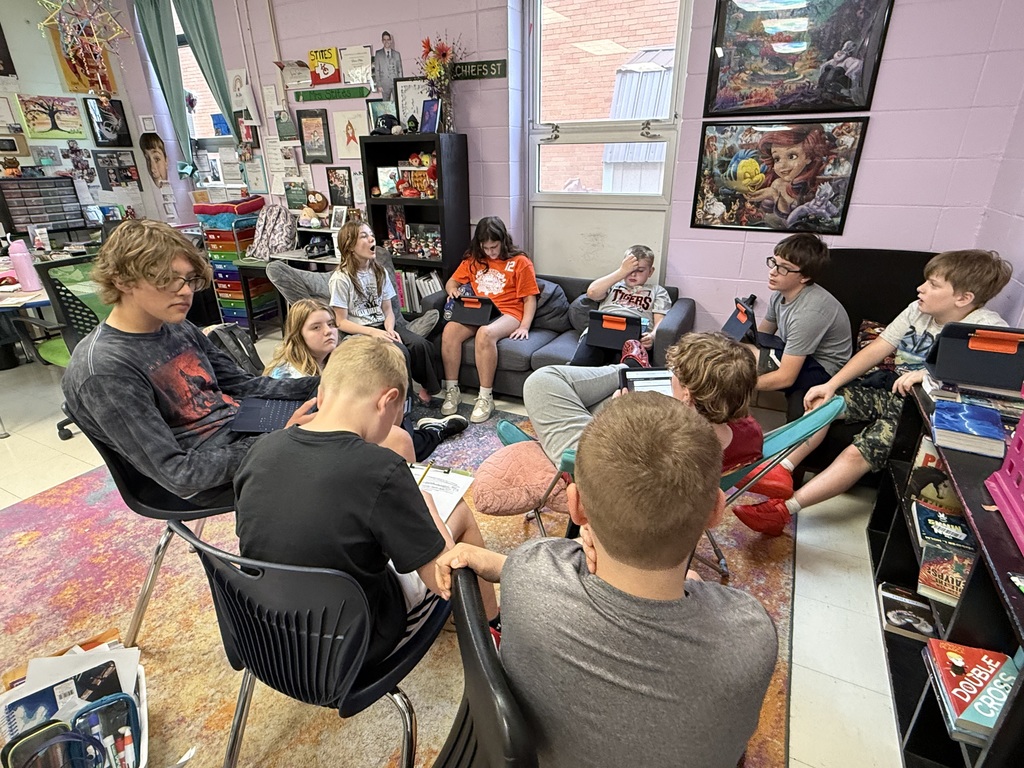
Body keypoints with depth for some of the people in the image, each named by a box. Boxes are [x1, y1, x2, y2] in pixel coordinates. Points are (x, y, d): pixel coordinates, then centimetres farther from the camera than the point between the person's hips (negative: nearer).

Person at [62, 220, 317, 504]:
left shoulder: (179, 328, 6)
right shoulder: (104, 369, -19)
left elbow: (243, 385, 10)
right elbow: (176, 473, -20)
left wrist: (316, 385, -6)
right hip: (211, 475, -8)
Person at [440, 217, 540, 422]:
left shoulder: (520, 262, 4)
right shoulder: (473, 260, 16)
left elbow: (529, 298, 1)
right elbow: (451, 282, 22)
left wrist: (524, 326, -13)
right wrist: (453, 291, -4)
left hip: (507, 314, -4)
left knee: (485, 333, -38)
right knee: (449, 330, -27)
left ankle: (485, 397, -28)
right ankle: (452, 390, -16)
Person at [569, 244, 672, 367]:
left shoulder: (657, 291, 28)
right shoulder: (613, 284, 32)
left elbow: (660, 322, 13)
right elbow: (592, 292, 10)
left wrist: (652, 336, -12)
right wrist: (621, 272, 13)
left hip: (633, 337, -1)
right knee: (579, 365, -31)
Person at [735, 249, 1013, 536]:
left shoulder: (987, 327, -14)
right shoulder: (917, 310, 4)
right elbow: (876, 350, 2)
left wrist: (929, 373, -40)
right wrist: (831, 385, -7)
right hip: (891, 388, 7)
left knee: (859, 453, -22)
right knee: (823, 402, -13)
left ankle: (784, 510, -23)